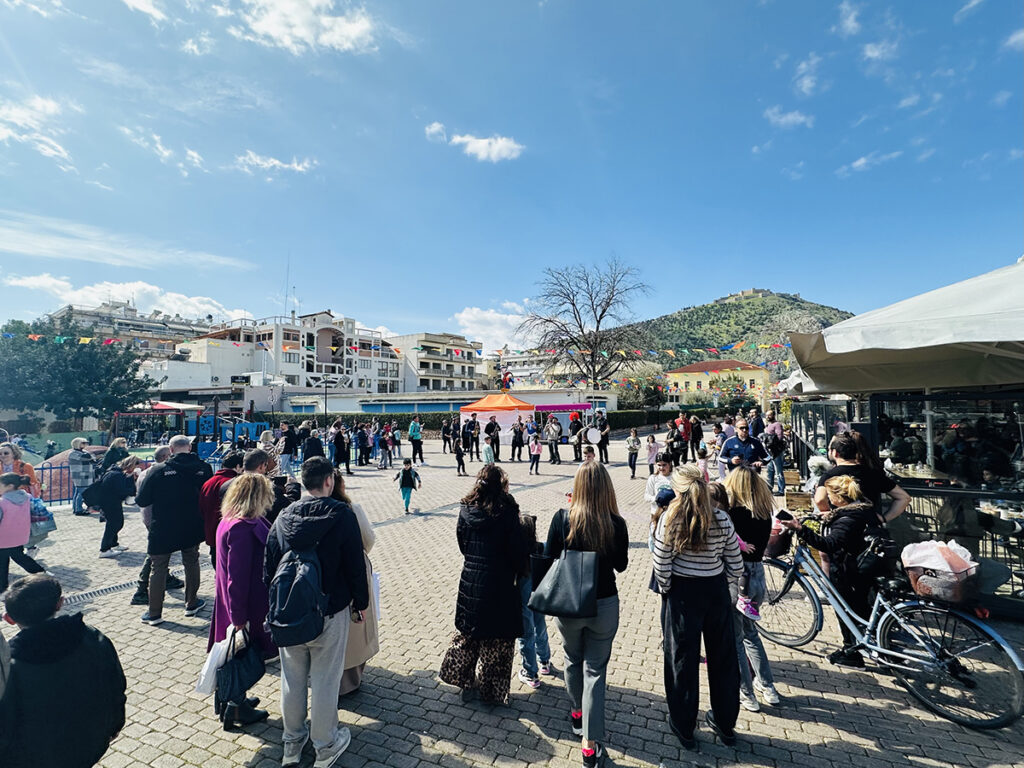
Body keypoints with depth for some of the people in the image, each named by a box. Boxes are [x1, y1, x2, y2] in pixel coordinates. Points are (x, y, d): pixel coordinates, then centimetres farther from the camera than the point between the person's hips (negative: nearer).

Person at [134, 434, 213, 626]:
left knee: (158, 568, 12)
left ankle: (154, 613, 19)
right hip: (192, 529, 2)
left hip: (162, 530, -2)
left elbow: (141, 500, -10)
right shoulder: (203, 468, -10)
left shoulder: (159, 470, -15)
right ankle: (192, 604, 29)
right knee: (191, 563, 18)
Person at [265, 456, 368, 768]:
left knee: (292, 678, 19)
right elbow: (355, 564, -11)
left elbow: (269, 566, 4)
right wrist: (360, 603, 2)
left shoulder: (284, 517, -3)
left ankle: (292, 743, 37)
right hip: (331, 613, -4)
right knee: (325, 680, 10)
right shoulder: (342, 515, -15)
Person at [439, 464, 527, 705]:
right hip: (500, 583, -4)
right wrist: (514, 572, 3)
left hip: (470, 580, 4)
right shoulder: (507, 512, -16)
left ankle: (465, 682, 32)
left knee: (468, 632, 21)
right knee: (497, 640, 12)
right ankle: (492, 691, 24)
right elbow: (518, 549, -14)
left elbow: (462, 542, 4)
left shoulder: (466, 509, -4)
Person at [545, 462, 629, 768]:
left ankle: (577, 714, 48)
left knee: (573, 661, 26)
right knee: (595, 669, 14)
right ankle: (591, 743, 19)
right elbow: (621, 565, 0)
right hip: (604, 605, -1)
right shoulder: (616, 524, -16)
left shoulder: (562, 519, -18)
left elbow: (549, 559, -7)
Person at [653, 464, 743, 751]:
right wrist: (716, 582, 13)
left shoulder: (669, 520, -17)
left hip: (682, 593, -2)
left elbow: (661, 568, -14)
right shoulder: (721, 520, -9)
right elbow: (736, 567, -3)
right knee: (723, 657, 20)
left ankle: (684, 728, 29)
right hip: (716, 591, 3)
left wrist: (666, 590, 3)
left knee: (682, 659, 13)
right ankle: (725, 725, 39)